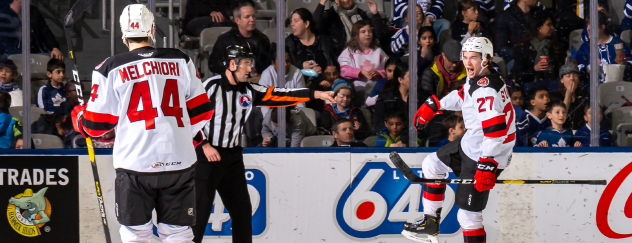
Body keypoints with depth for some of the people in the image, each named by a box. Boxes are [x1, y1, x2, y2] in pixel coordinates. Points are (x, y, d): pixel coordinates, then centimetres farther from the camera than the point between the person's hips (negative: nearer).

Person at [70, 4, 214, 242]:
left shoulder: (111, 69, -1)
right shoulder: (181, 61, 7)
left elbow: (96, 124, 2)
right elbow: (201, 109, 9)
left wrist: (78, 116, 24)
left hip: (135, 164, -2)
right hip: (179, 161, 2)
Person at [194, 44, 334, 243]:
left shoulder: (249, 91, 7)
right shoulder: (211, 86, -12)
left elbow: (276, 95, 3)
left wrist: (315, 94, -4)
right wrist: (204, 145, -17)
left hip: (232, 155, 7)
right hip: (206, 155, -7)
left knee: (242, 209, 10)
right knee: (200, 208, -10)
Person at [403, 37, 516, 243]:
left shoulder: (485, 89, -27)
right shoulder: (478, 79, 4)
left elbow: (495, 130, -35)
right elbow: (461, 97, 27)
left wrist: (487, 165, -39)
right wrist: (433, 105, 30)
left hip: (486, 156, -11)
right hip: (470, 145, 11)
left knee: (468, 214, -8)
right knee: (432, 164, 26)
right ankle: (430, 222, 35)